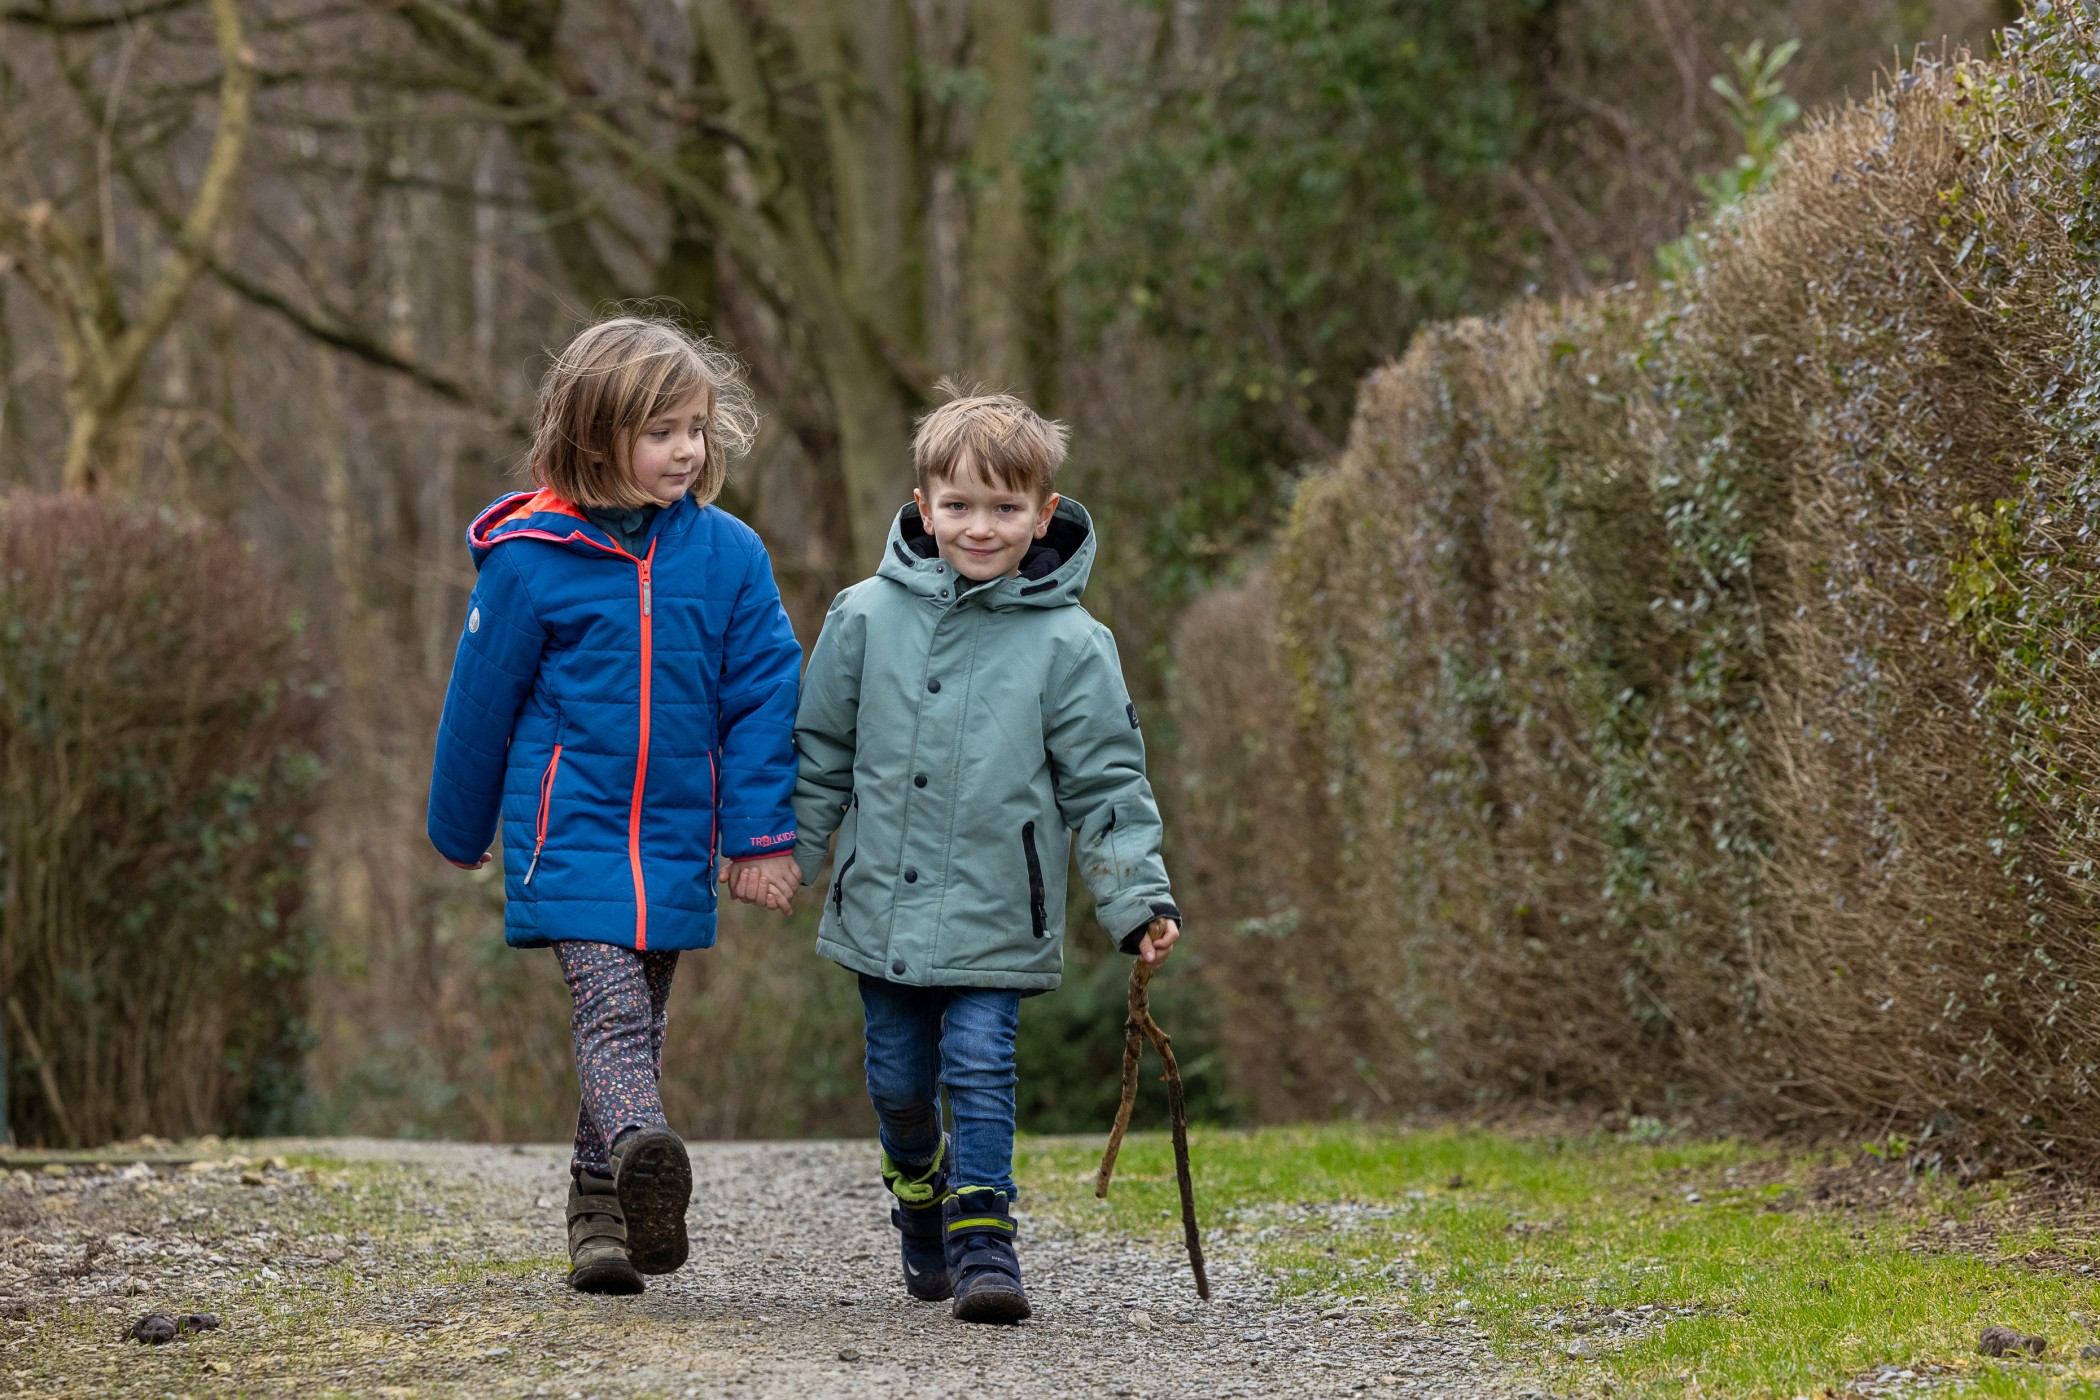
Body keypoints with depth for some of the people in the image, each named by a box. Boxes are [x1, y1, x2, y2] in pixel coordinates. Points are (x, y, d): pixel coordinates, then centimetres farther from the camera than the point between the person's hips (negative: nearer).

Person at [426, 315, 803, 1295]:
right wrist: (458, 832, 13)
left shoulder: (728, 555, 1)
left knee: (638, 1021, 10)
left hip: (673, 841, 3)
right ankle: (644, 1151, -39)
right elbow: (482, 698, 4)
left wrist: (760, 834, 0)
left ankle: (602, 1216, 18)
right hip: (569, 826, -3)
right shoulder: (532, 560, -6)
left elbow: (762, 696, 5)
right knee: (610, 1003, -19)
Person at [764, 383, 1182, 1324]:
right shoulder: (867, 617, 1)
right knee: (898, 1082, 12)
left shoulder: (1068, 644, -5)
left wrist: (1140, 901, -9)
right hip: (880, 908, 3)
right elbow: (819, 752, 12)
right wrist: (785, 850, 10)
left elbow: (1106, 786, -2)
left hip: (994, 918, -3)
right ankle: (922, 1192, 39)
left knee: (980, 1069, -9)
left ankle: (981, 1237, 1)